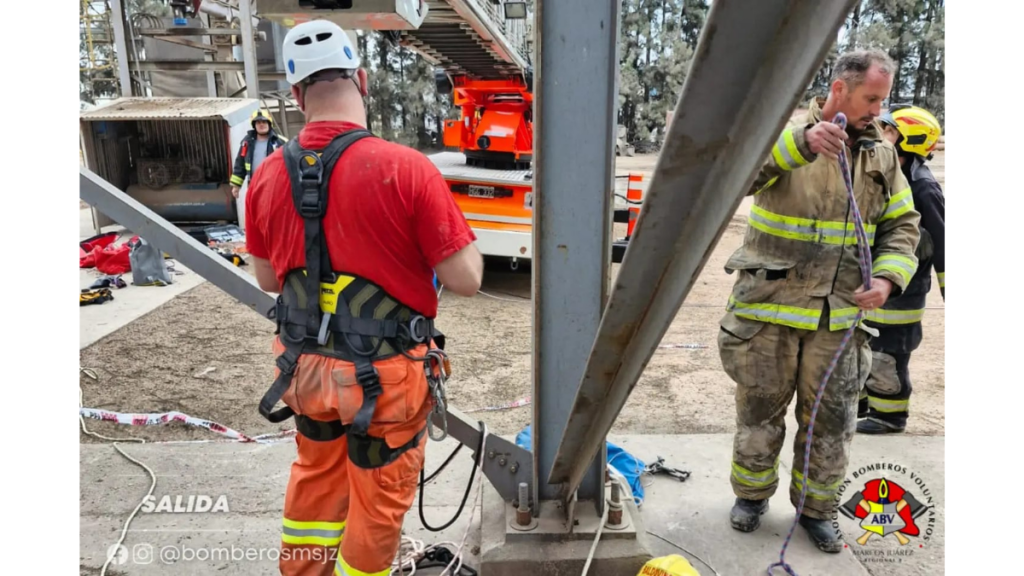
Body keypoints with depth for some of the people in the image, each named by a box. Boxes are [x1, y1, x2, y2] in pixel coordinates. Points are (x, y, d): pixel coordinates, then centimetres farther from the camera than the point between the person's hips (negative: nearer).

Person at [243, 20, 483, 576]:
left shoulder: (268, 176, -6)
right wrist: (465, 241, 3)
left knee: (316, 475, 29)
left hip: (305, 366, 5)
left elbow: (268, 279, 7)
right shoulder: (406, 169, -22)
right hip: (384, 376, -5)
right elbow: (465, 280, -18)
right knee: (379, 497, 17)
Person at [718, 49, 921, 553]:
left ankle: (815, 508, 33)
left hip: (841, 315, 4)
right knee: (760, 411, 10)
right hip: (770, 307, -4)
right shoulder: (785, 131, -7)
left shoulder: (881, 155, 8)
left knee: (831, 421, 12)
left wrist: (888, 277, -5)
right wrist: (801, 141, -42)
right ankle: (752, 494, 33)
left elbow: (902, 225, 13)